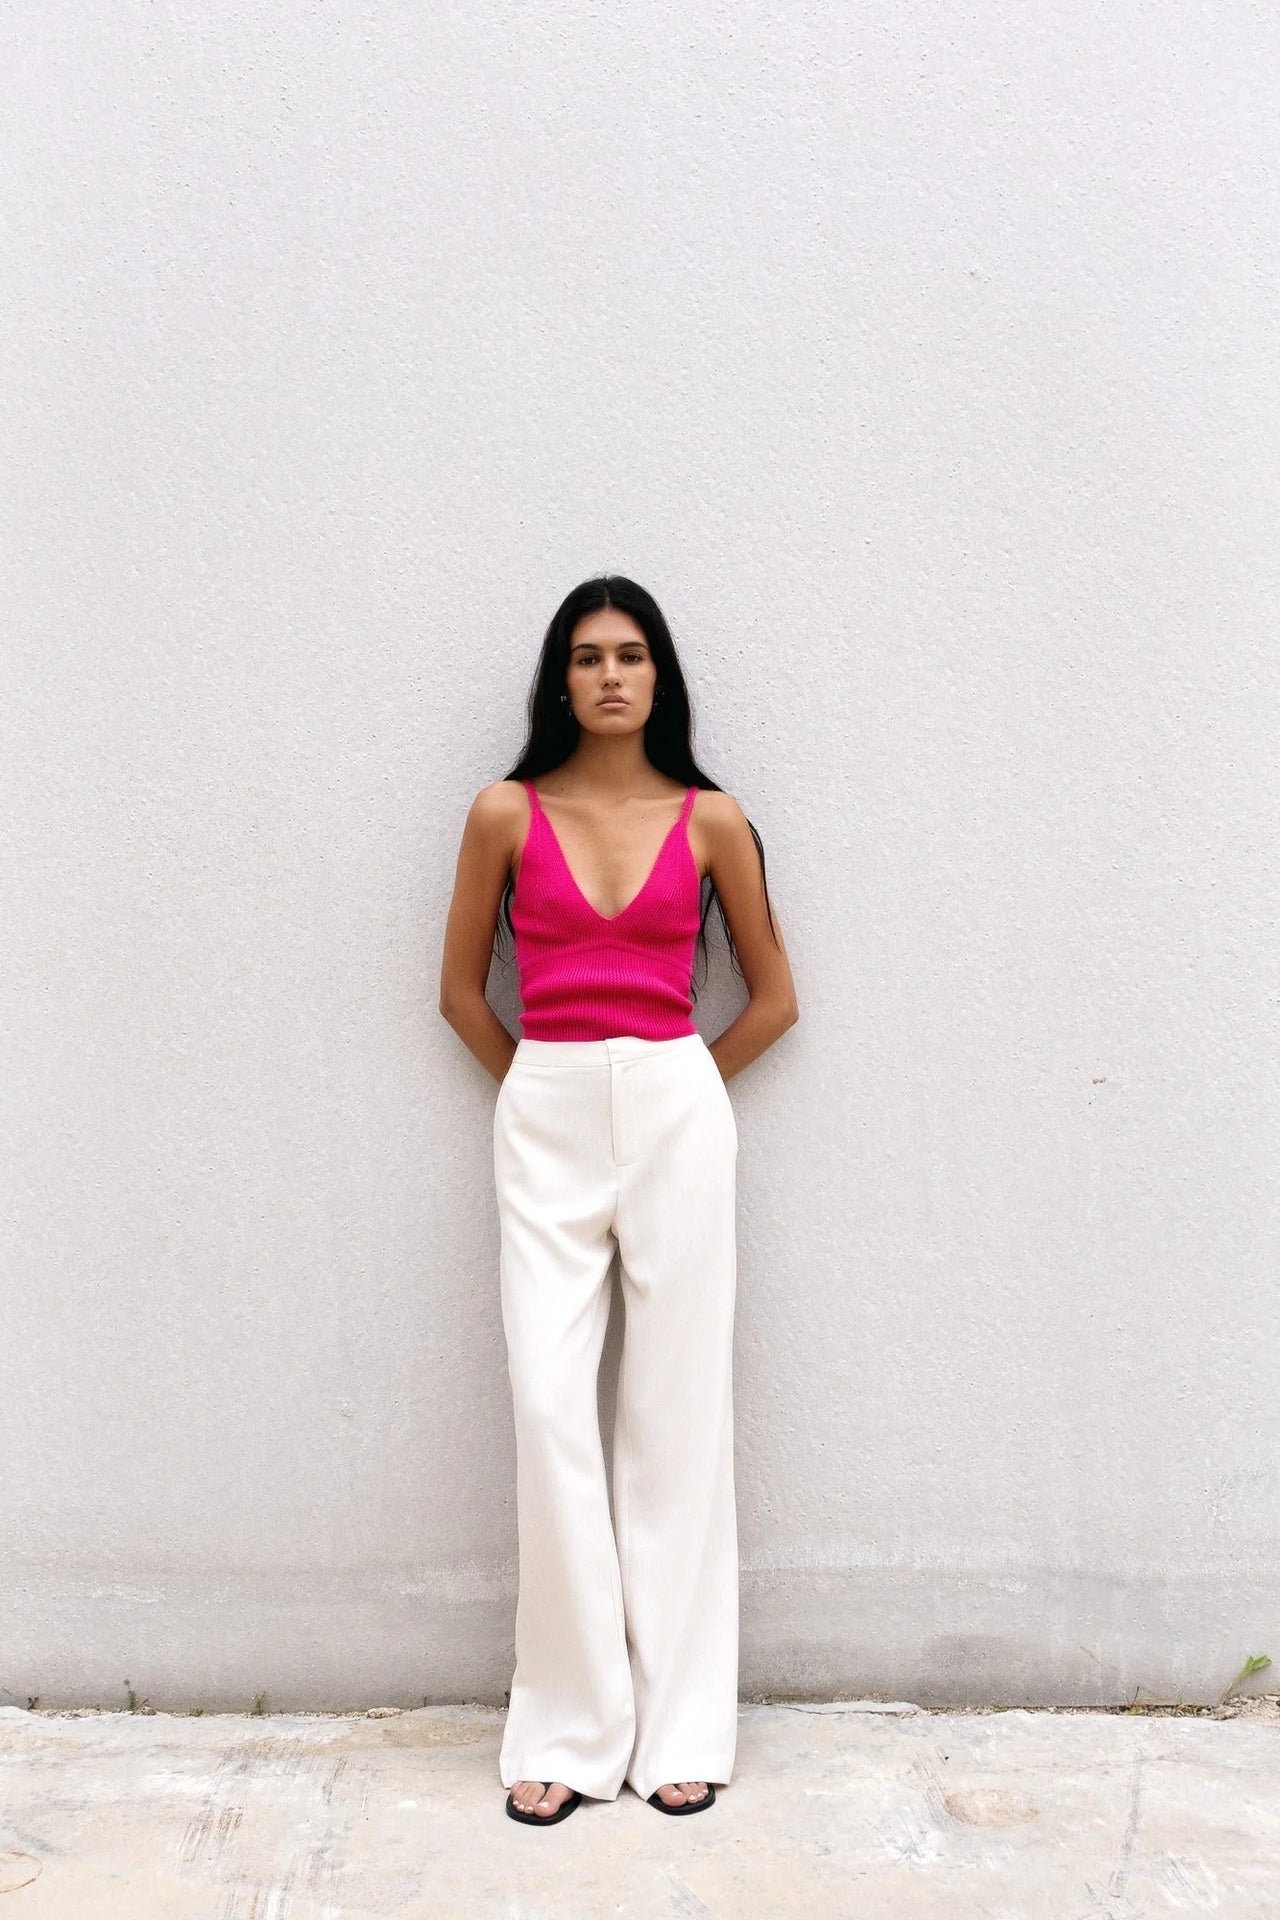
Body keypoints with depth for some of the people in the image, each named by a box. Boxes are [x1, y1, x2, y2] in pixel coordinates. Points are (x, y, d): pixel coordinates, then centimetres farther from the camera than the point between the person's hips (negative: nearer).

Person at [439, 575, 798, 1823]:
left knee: (677, 1410, 3)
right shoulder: (506, 814, 4)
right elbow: (460, 990, 11)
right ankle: (568, 1727, 10)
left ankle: (680, 1723, 15)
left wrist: (672, 1089, 8)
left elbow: (773, 997, 11)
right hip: (544, 1120, 0)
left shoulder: (710, 820, 4)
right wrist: (545, 1088, 9)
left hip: (676, 1111, 0)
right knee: (549, 1409, -3)